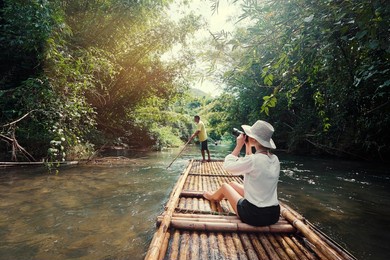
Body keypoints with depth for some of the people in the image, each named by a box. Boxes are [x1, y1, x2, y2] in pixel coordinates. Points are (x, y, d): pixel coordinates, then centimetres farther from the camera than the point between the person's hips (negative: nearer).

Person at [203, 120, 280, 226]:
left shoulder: (253, 160, -24)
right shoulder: (275, 159, -2)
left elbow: (227, 165, -10)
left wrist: (239, 145, -5)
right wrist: (248, 147, 10)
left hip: (254, 215, -6)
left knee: (225, 186, 20)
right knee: (233, 183, 25)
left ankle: (212, 197, 53)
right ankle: (214, 196, 55)